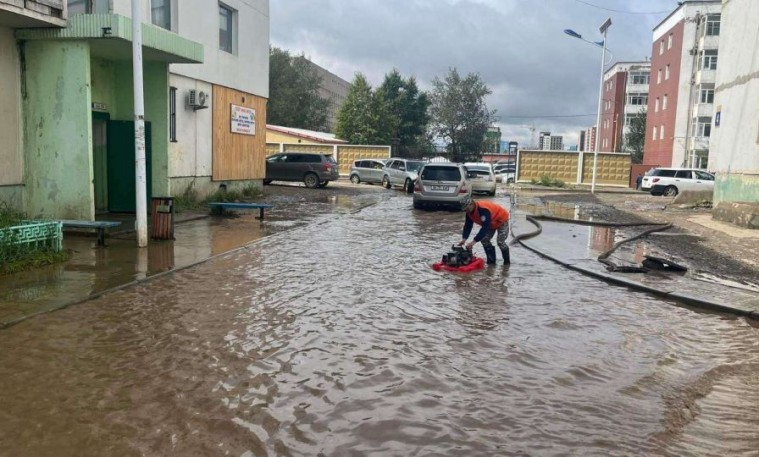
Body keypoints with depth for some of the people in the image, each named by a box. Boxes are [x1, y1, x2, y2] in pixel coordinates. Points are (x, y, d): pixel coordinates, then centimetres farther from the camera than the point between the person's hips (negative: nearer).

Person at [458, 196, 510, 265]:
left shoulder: (483, 210, -42)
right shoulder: (469, 212, -15)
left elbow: (485, 228, -44)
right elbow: (467, 226, -10)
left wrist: (474, 241, -46)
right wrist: (464, 239, -24)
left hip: (501, 220, -8)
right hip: (491, 223, 8)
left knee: (500, 241, -16)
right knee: (484, 240, -2)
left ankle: (507, 262, 2)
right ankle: (491, 261, 8)